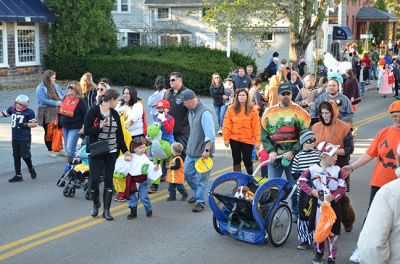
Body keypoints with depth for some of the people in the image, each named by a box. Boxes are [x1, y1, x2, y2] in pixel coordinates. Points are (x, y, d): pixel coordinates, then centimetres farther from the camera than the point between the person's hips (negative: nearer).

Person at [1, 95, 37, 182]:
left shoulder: (29, 112, -9)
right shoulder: (11, 109, 5)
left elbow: (35, 124, -9)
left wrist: (26, 125, -23)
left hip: (25, 138, -6)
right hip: (14, 138, 6)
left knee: (25, 155, -3)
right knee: (16, 156, 10)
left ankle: (31, 169, 26)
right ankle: (18, 175, 19)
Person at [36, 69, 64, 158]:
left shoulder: (56, 86, 10)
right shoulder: (40, 88, -9)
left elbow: (62, 95, 14)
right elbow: (43, 100, -19)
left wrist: (61, 100, -10)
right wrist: (56, 103, -20)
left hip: (57, 112, 5)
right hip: (47, 114, -5)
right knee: (48, 132, 4)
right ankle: (50, 150, 15)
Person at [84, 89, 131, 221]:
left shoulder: (115, 114, 7)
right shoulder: (93, 111, -8)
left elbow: (119, 134, 11)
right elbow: (86, 131, -10)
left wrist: (125, 150, 7)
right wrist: (100, 127, -24)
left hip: (111, 152, 4)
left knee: (108, 180, 3)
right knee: (94, 179, -4)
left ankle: (106, 210, 10)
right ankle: (96, 205, 23)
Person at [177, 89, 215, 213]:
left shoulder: (204, 113, -21)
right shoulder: (191, 111, 9)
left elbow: (210, 135, -25)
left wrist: (207, 150, -27)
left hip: (202, 153, -9)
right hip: (191, 151, 9)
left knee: (201, 178, -1)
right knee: (188, 173, 17)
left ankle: (200, 202, 9)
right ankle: (198, 193, 37)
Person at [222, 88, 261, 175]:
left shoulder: (252, 110, -4)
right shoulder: (231, 109, -2)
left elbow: (256, 126, -6)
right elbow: (227, 125, -2)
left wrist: (257, 141, -9)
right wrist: (226, 138, -5)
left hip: (248, 139, -1)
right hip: (234, 139, 1)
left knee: (247, 160, 5)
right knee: (236, 160, 10)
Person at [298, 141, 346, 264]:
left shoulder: (337, 170, -3)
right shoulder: (313, 169, -4)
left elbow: (342, 188, -4)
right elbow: (301, 181, 1)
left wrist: (334, 196, -20)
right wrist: (312, 191, -11)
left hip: (333, 204, 0)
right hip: (318, 204, 0)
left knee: (332, 232, 2)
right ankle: (319, 253, 33)